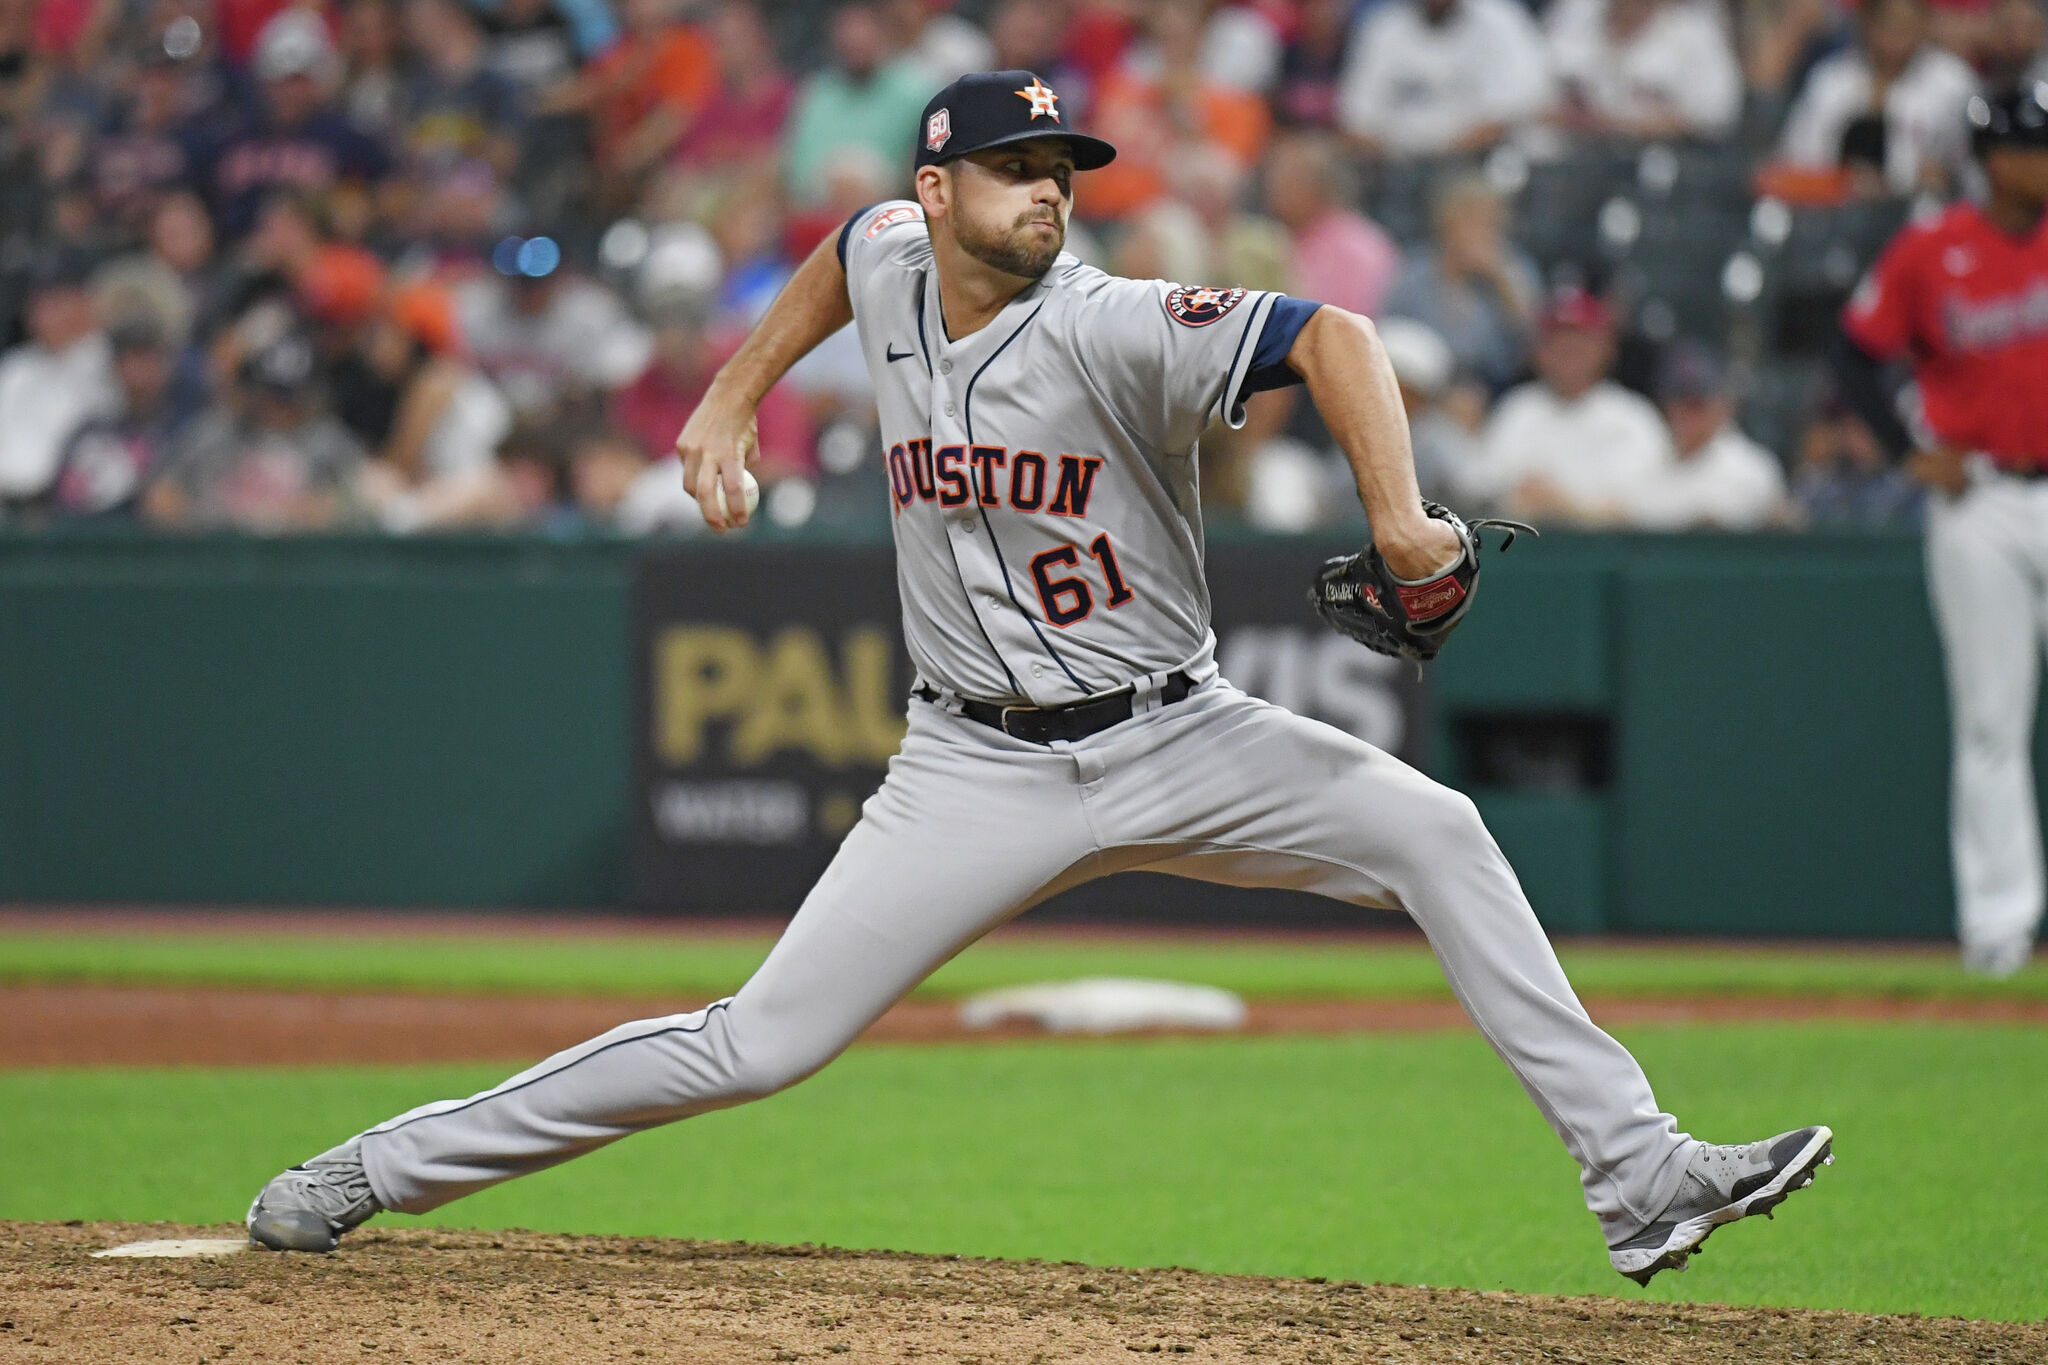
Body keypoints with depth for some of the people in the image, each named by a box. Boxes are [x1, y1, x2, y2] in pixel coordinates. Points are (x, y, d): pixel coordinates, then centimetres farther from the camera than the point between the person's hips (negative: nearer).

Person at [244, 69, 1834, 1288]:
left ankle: (1637, 1174, -22)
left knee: (1429, 827, -22)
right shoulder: (895, 261, -3)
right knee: (756, 1044, -5)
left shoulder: (1109, 329, -18)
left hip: (1173, 737, -1)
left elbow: (1333, 336, -30)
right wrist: (731, 399, 21)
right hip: (979, 773, 1)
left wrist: (1397, 519, -44)